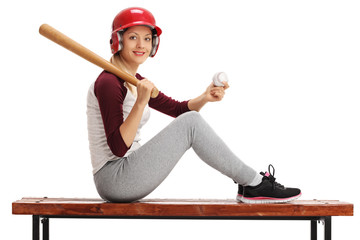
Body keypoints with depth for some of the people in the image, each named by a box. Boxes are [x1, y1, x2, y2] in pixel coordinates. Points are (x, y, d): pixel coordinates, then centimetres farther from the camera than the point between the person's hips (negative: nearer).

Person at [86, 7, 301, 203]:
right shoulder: (108, 83, -15)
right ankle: (255, 185, -9)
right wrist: (141, 102, -31)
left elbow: (178, 109, 18)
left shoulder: (135, 82, 14)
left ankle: (248, 180, 9)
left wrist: (205, 98, -1)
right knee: (191, 123, -16)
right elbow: (118, 147, -23)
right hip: (113, 180, -10)